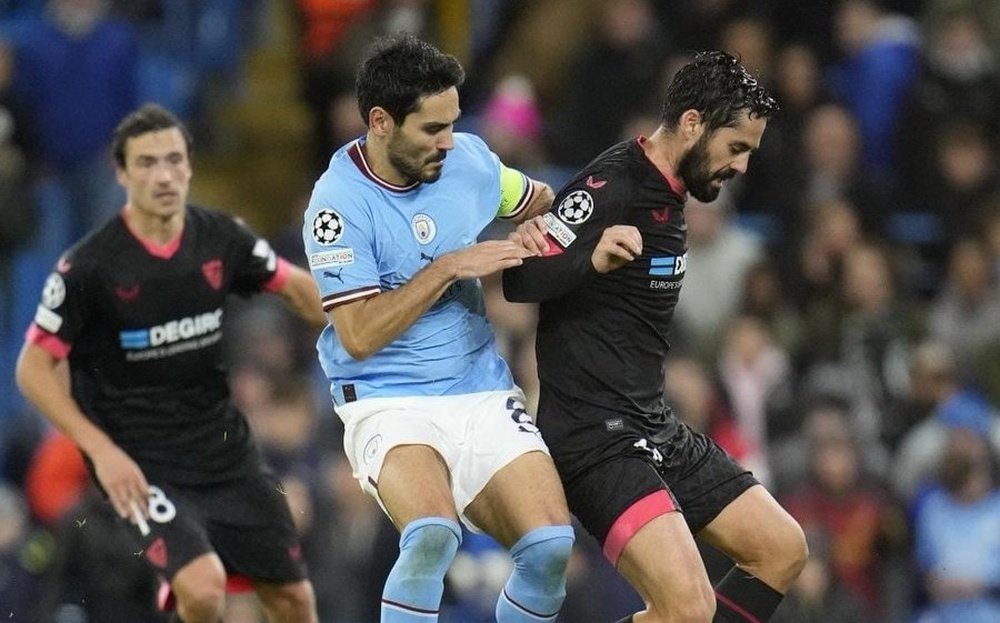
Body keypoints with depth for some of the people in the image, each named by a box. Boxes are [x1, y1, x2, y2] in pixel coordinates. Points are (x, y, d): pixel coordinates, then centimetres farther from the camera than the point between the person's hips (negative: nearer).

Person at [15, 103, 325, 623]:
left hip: (225, 449, 5)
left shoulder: (220, 239, -3)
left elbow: (295, 286, 14)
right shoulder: (89, 266, -16)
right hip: (140, 464, -5)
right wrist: (102, 450, -19)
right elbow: (33, 368, -11)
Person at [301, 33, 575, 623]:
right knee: (433, 536, -32)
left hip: (484, 393, 5)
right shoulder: (340, 203, -13)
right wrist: (449, 268, -17)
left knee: (551, 546, -15)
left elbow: (537, 201, 25)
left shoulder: (468, 158, 3)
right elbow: (359, 336, -17)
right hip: (389, 403, -5)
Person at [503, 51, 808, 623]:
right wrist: (590, 260, -39)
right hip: (596, 439, -10)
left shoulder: (669, 193, 13)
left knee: (782, 550, 12)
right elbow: (519, 281, -20)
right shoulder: (610, 189, -16)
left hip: (654, 428, 10)